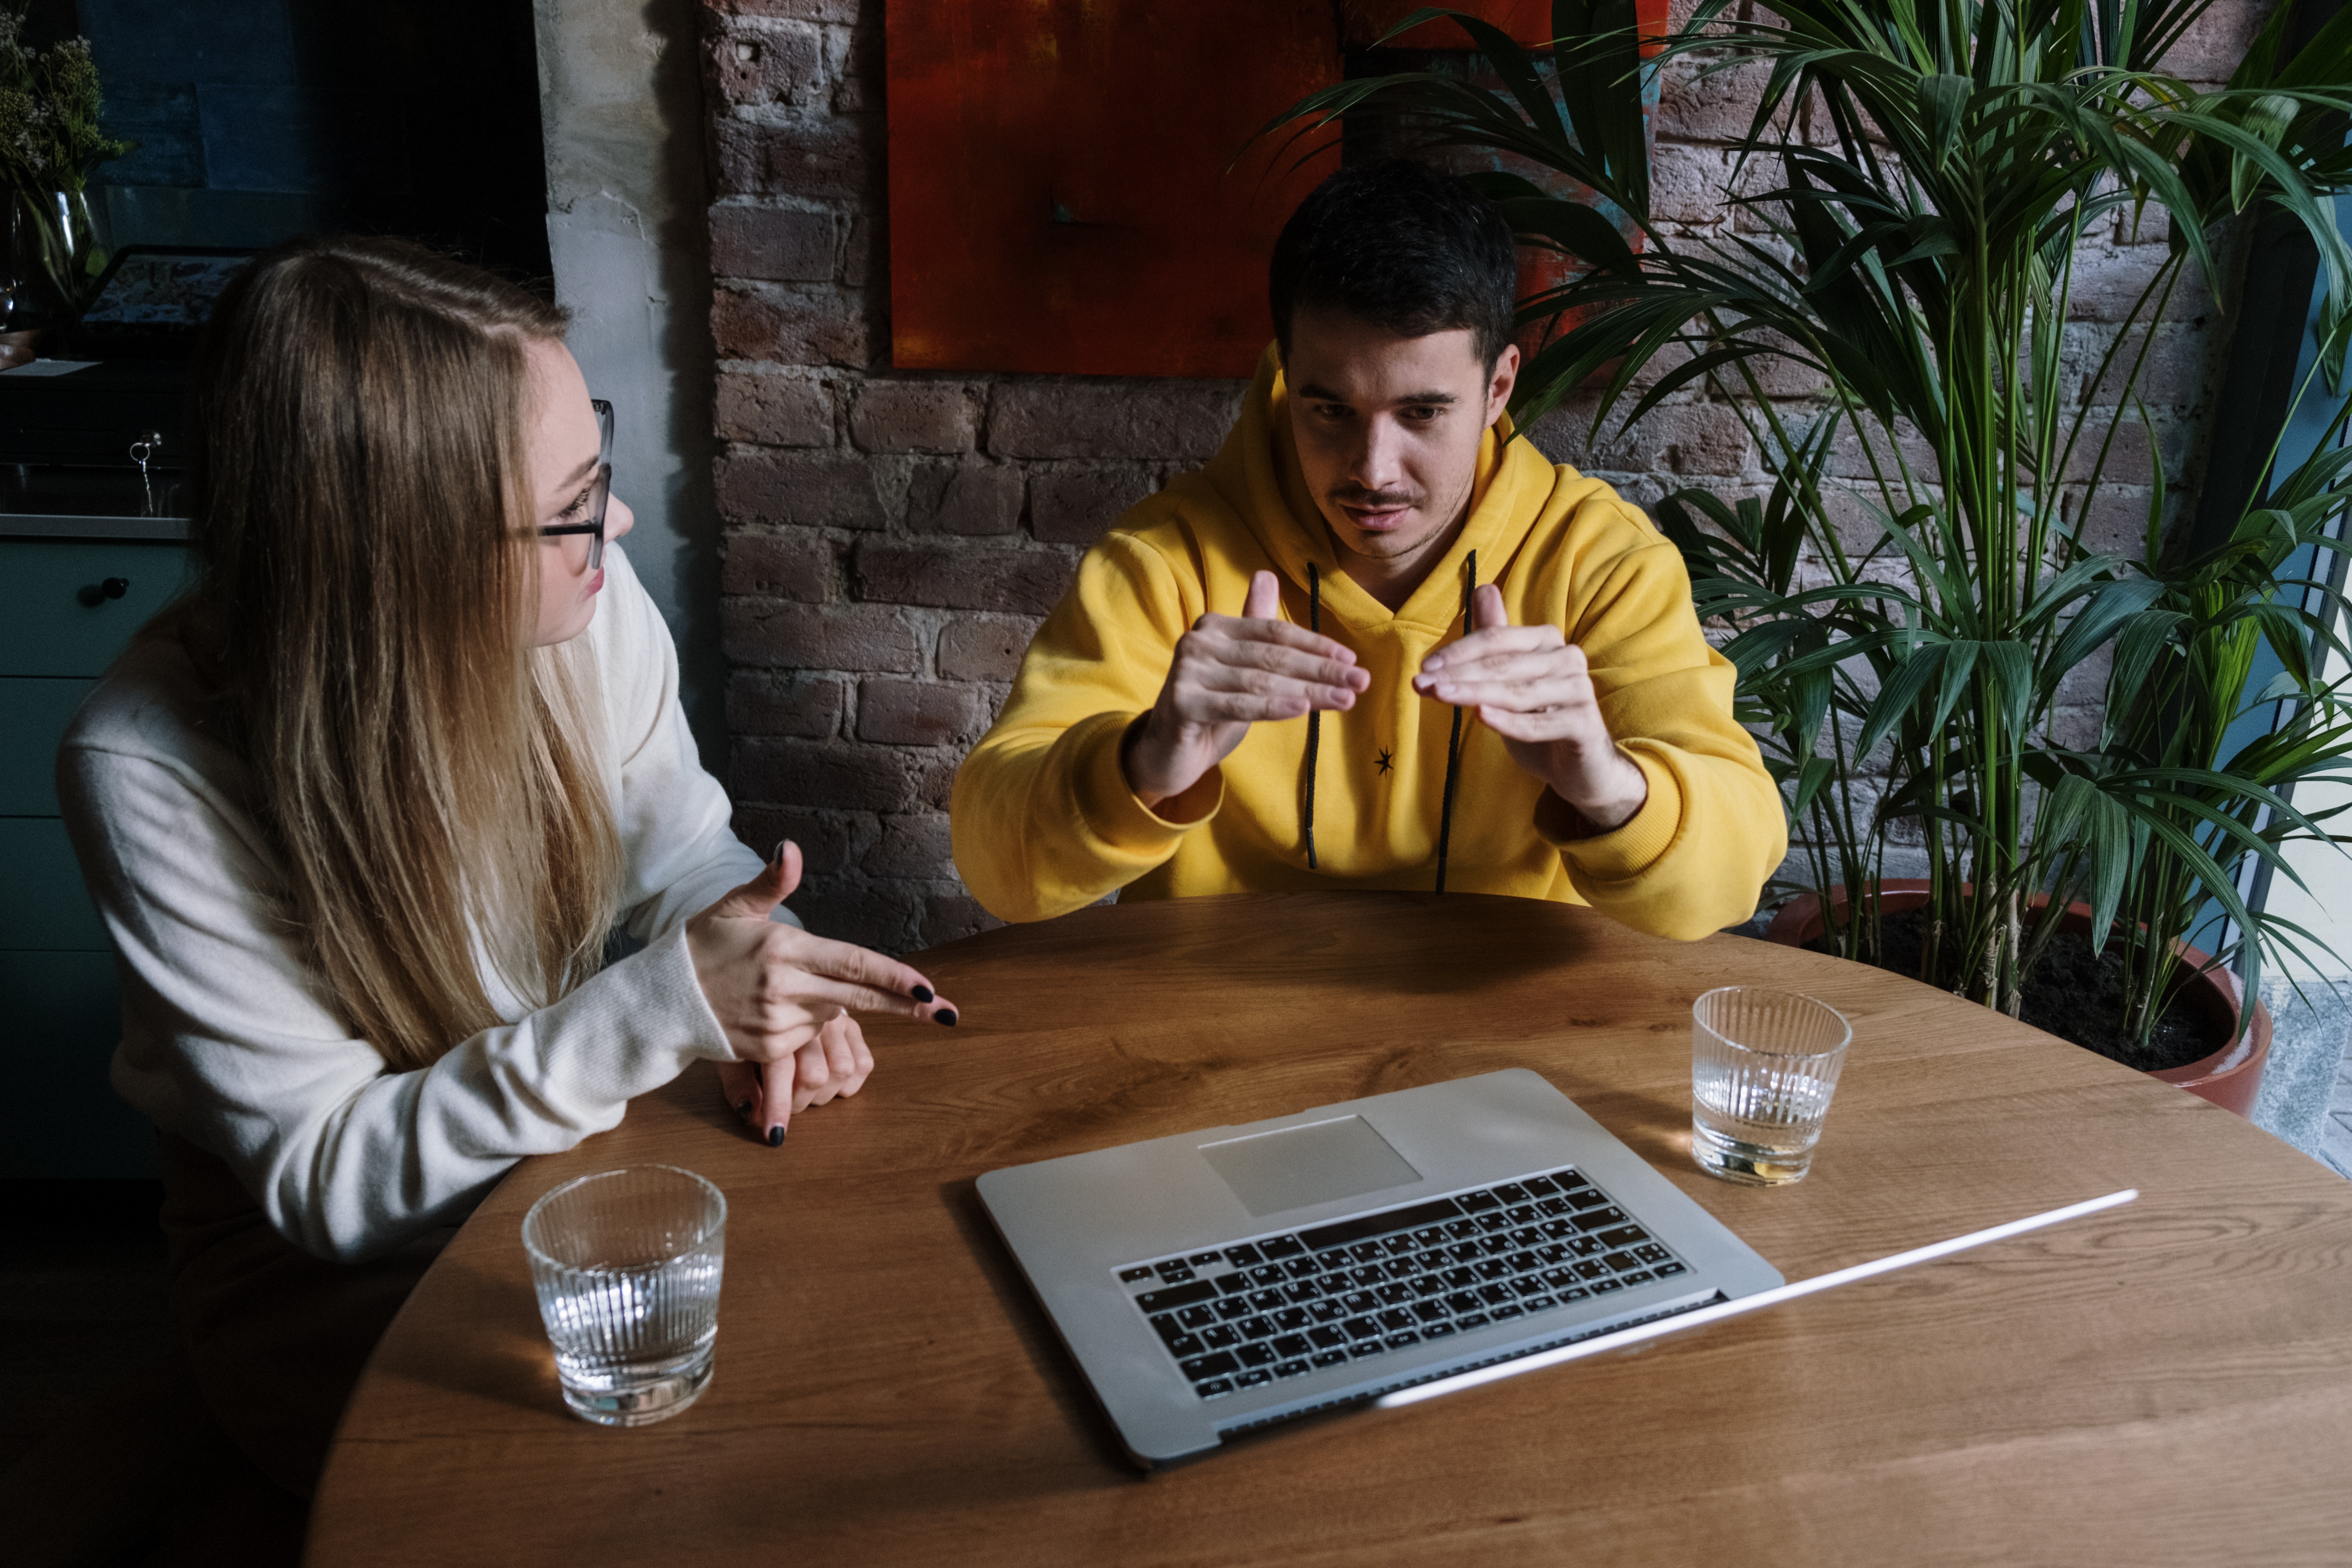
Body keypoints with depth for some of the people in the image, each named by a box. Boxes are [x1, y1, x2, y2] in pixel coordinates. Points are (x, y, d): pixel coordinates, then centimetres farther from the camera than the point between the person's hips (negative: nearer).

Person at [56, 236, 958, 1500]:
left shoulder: (581, 596, -17)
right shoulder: (149, 770, -27)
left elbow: (682, 846, 0)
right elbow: (321, 1179, -23)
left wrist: (764, 982, -23)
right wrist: (660, 1010, -36)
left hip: (576, 1144, 4)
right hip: (319, 1267, -4)